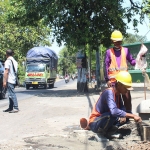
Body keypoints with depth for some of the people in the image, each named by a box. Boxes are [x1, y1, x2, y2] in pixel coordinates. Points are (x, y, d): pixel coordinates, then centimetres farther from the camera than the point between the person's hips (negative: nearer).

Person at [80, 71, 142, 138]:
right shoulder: (109, 92, -25)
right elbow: (114, 111, -41)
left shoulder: (118, 93, 2)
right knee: (113, 115, -35)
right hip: (95, 123, -9)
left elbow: (122, 107, 12)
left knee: (126, 118, 0)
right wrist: (133, 116, -40)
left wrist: (123, 115, -12)